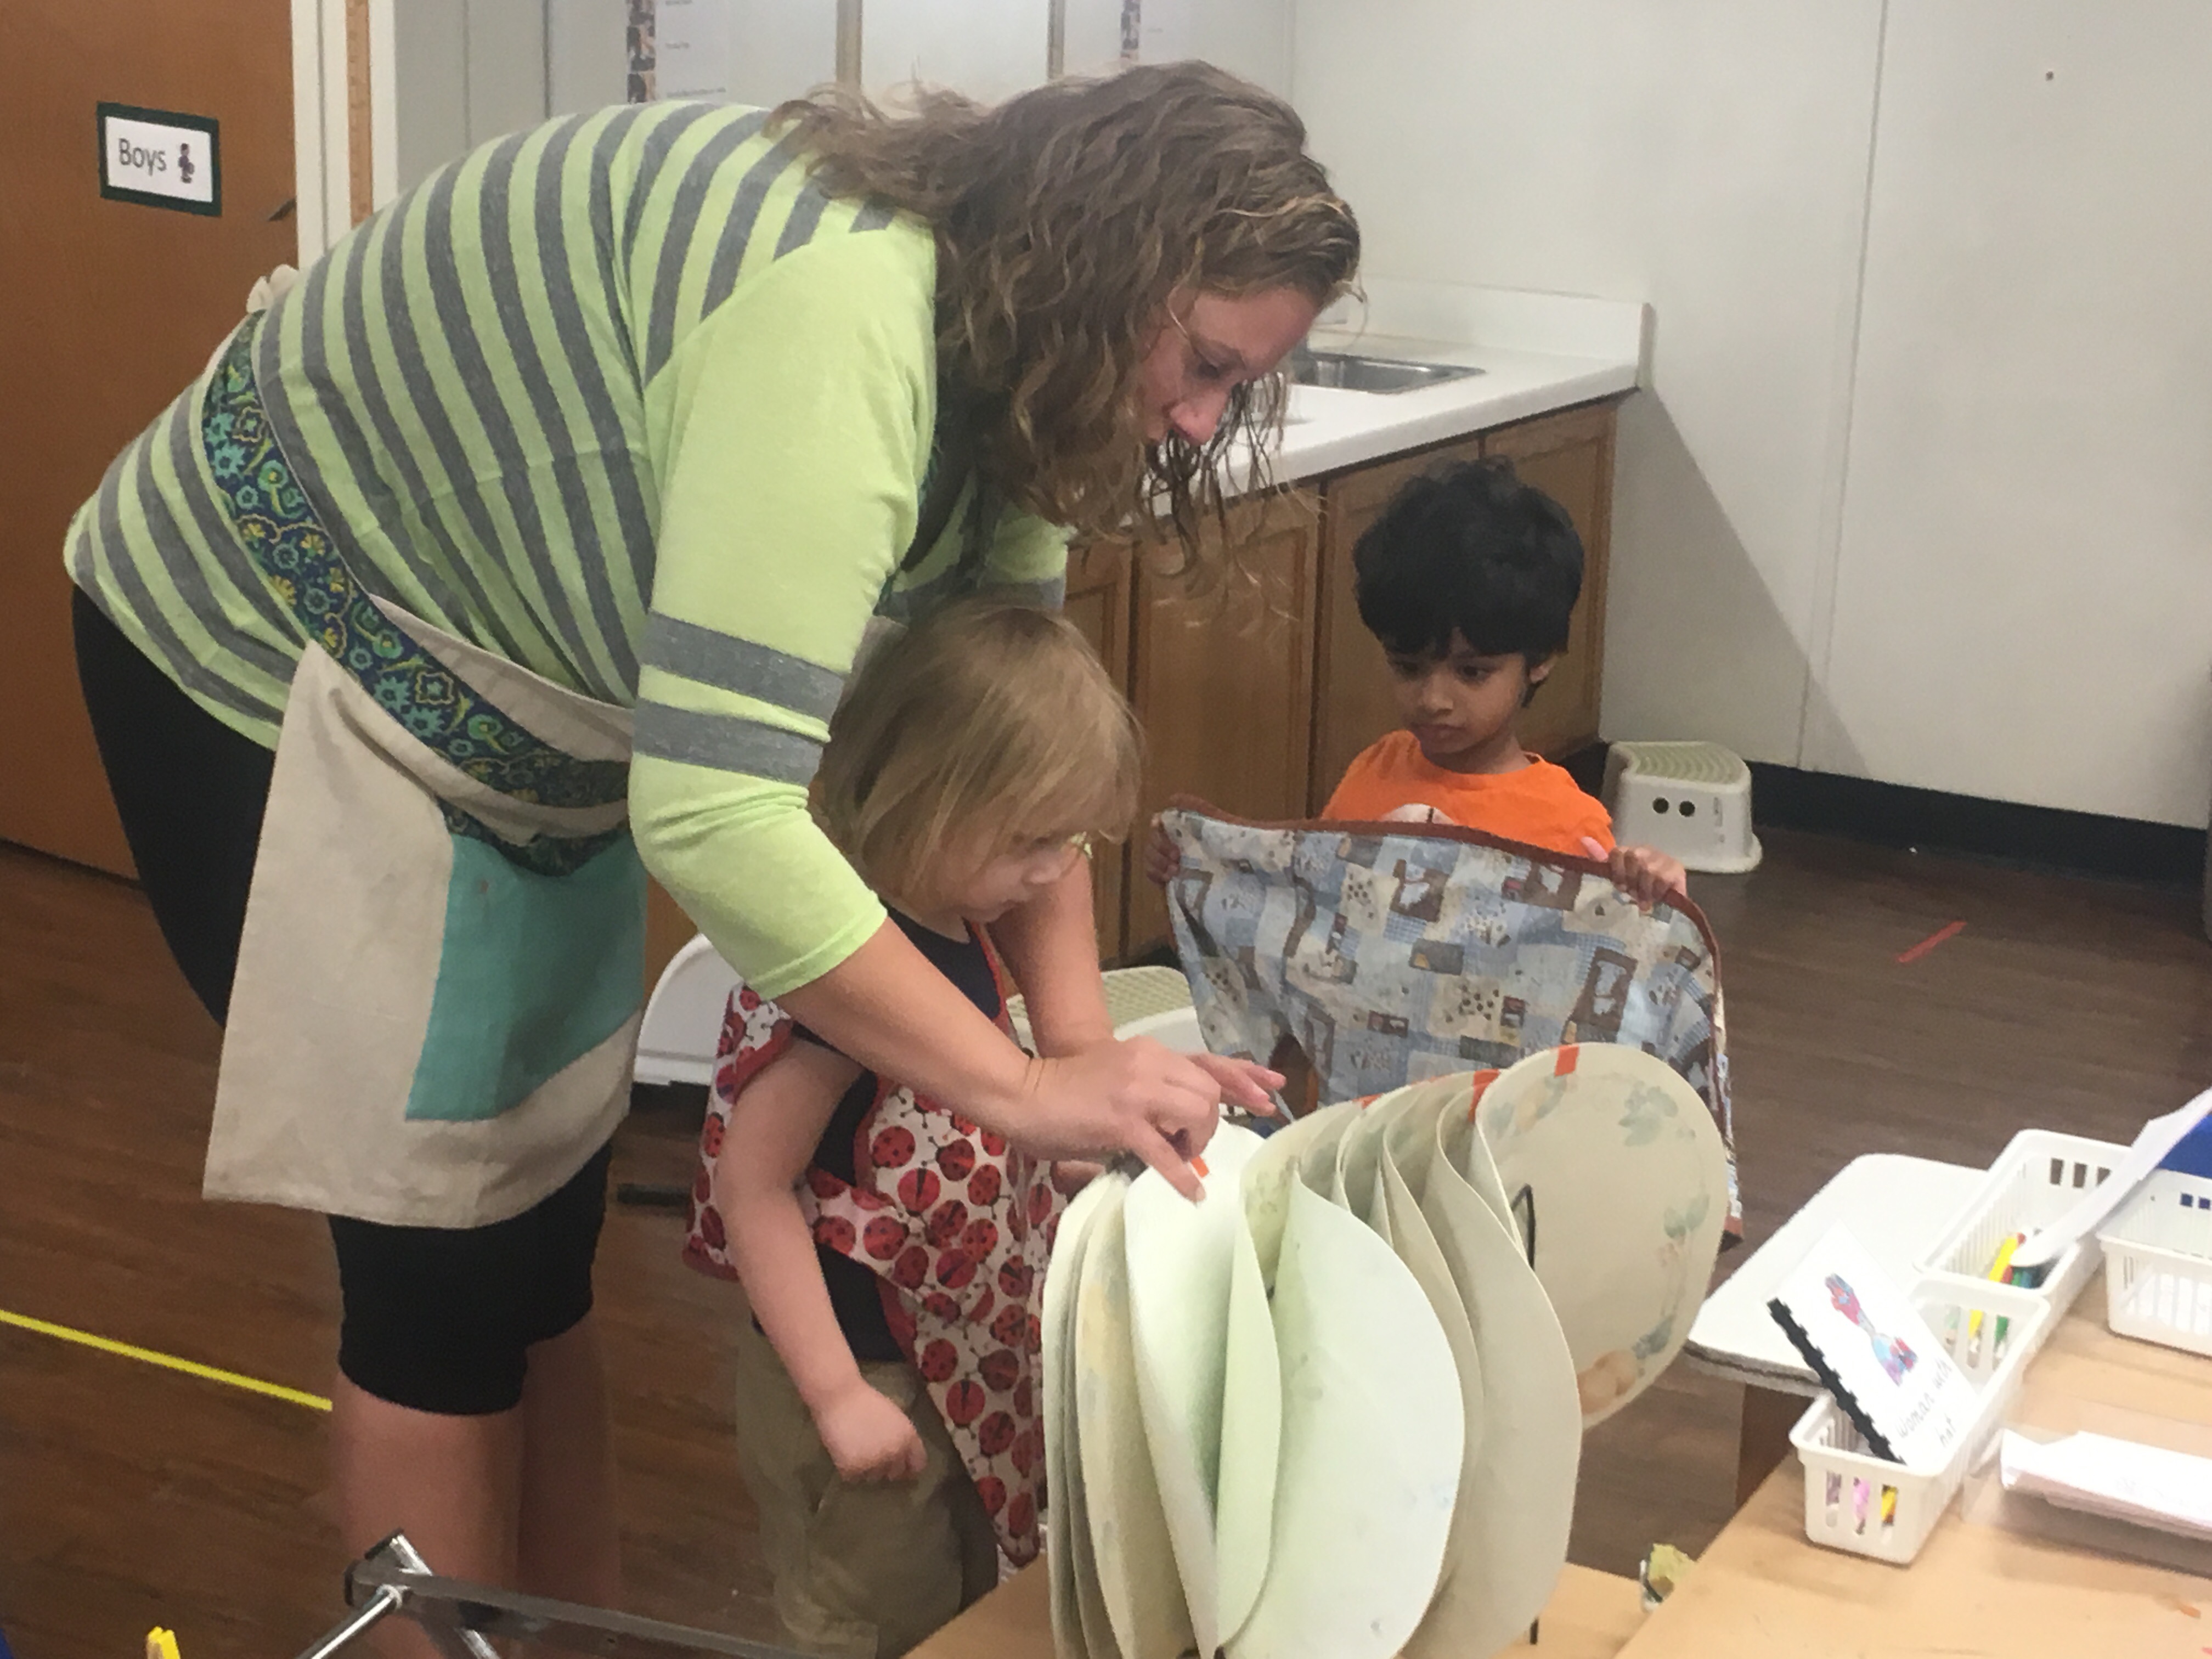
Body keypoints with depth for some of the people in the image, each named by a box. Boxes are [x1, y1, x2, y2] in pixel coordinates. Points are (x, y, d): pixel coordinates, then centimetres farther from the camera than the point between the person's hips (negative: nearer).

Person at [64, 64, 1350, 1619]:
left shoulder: (996, 349, -5)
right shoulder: (839, 318, -36)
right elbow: (716, 813, -41)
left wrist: (1082, 1034, -13)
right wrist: (1025, 1089, -34)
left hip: (517, 700, 9)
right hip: (268, 659, -9)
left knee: (549, 1232, 14)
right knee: (448, 1263, -3)